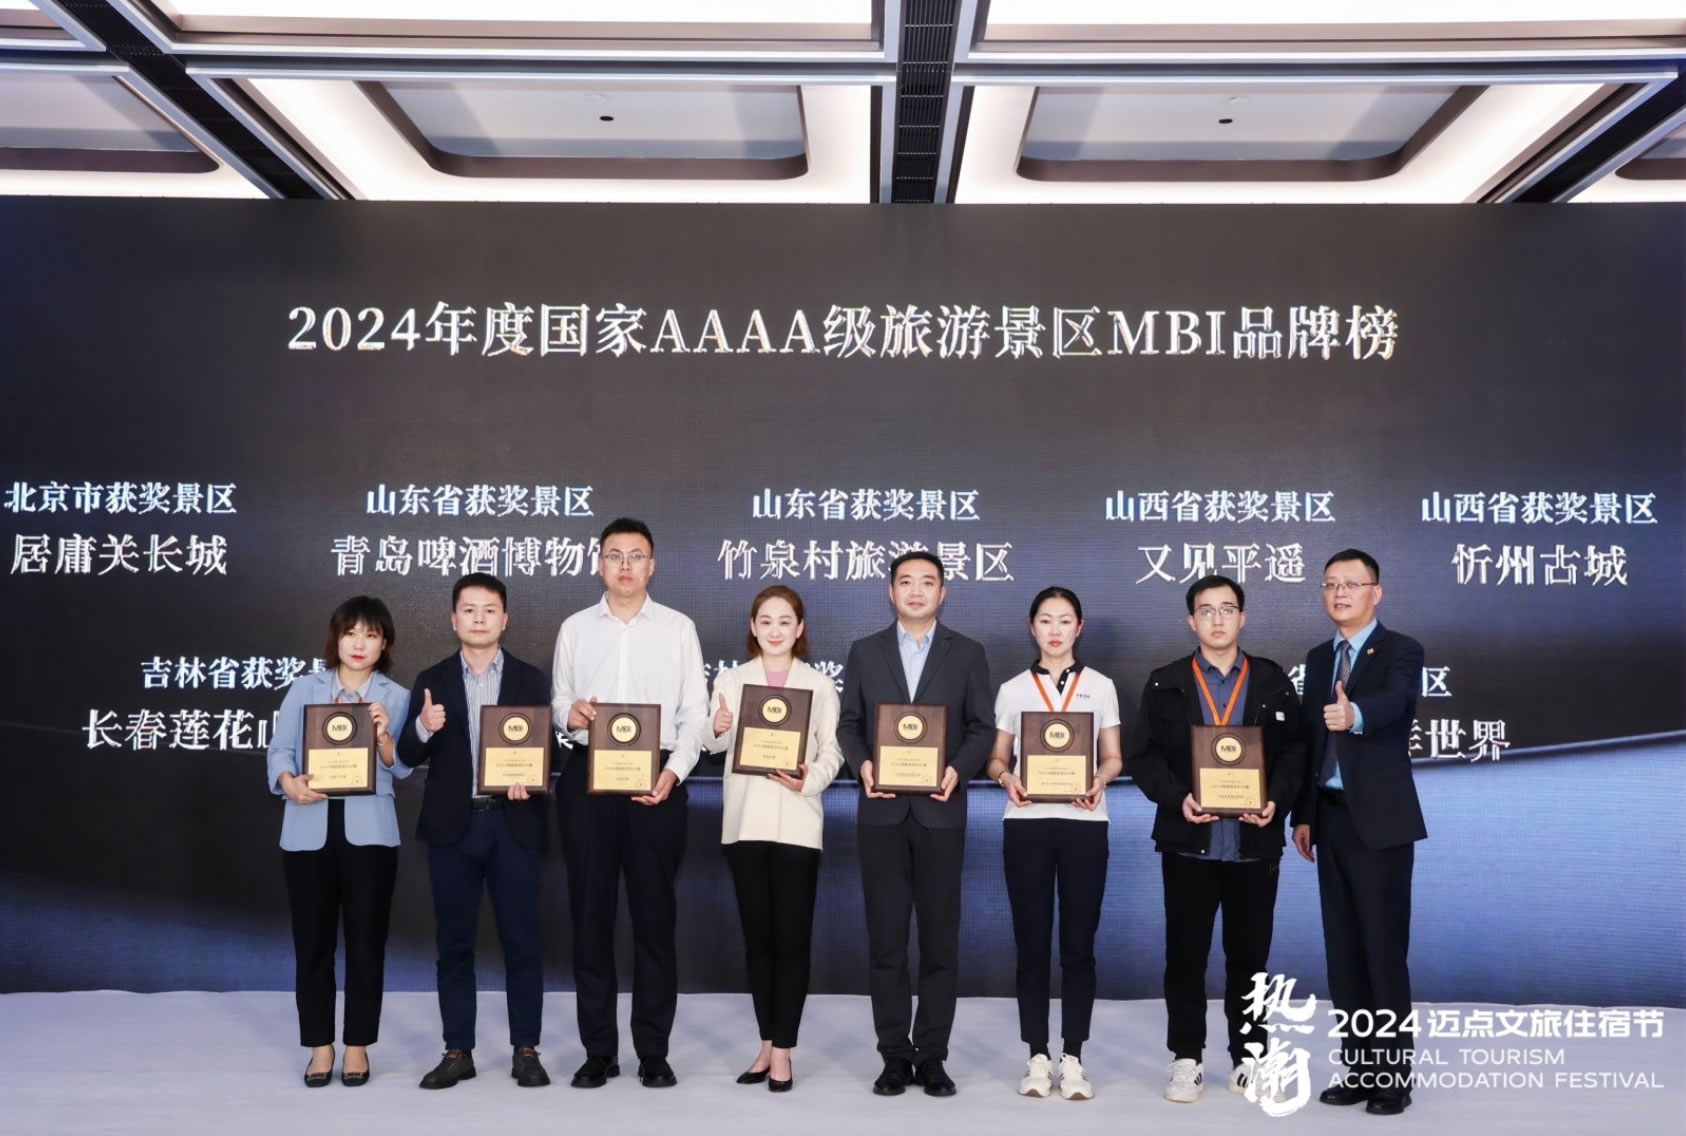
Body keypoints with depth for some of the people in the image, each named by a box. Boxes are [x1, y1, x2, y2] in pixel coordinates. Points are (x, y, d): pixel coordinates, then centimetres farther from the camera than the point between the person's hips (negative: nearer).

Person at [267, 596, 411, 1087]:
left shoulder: (396, 697, 6)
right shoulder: (303, 688, 9)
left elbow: (402, 768, -2)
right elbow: (280, 748, 3)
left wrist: (383, 735, -21)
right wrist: (289, 783, -16)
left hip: (369, 830, -1)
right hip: (309, 830, 1)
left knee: (366, 940, 4)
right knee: (312, 940, 6)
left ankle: (358, 1045, 16)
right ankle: (320, 1045, 18)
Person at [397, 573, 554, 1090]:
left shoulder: (531, 680, 5)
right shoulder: (431, 681, 6)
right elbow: (408, 755, 1)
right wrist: (423, 727, -20)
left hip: (514, 825, -1)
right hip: (453, 826, 1)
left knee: (521, 941, 3)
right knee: (454, 943, 7)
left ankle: (525, 1050, 13)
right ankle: (458, 1051, 17)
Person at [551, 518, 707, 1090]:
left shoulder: (679, 628, 6)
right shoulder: (574, 628, 10)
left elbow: (694, 712, 2)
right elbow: (558, 701, 10)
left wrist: (674, 770, -12)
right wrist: (569, 712, -14)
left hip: (657, 778, -1)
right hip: (588, 777, 2)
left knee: (655, 914, 3)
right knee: (590, 912, 5)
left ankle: (653, 1051, 13)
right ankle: (598, 1050, 16)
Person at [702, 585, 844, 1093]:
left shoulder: (820, 685, 7)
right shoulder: (730, 679, 8)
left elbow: (831, 751, 1)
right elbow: (714, 744, -5)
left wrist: (808, 780, -18)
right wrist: (717, 730, -28)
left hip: (797, 822, -1)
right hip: (745, 820, 1)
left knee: (792, 937, 0)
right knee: (757, 936, 8)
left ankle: (783, 1049, 7)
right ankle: (767, 1042, 18)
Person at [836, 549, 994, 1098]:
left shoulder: (967, 654, 7)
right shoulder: (865, 651, 10)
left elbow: (983, 728, 3)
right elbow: (848, 724, 7)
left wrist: (958, 770, -15)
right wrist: (861, 764, -12)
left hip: (940, 811, -1)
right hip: (882, 811, 1)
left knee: (940, 937, 3)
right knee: (885, 937, 4)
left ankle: (932, 1055, 13)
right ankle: (894, 1055, 13)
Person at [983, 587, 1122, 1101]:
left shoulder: (1100, 686, 9)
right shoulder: (1012, 689, 9)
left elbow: (1113, 757, 8)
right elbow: (996, 758, 9)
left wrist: (1099, 780, -13)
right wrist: (1007, 778, -13)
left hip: (1084, 823, 0)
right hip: (1027, 823, 0)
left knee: (1079, 943, 0)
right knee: (1031, 942, 2)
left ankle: (1073, 1058, 9)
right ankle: (1038, 1057, 11)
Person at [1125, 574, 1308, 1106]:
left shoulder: (1273, 681, 6)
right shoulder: (1165, 683, 4)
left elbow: (1295, 751, 4)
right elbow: (1141, 754, 0)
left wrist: (1277, 800, -12)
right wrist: (1176, 798, -15)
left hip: (1255, 842, 1)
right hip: (1188, 841, 0)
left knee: (1249, 953, 9)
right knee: (1185, 952, 4)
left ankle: (1247, 1055, 22)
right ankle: (1187, 1059, 15)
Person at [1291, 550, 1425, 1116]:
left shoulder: (1401, 650, -6)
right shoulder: (1317, 658, 13)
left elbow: (1394, 701, -28)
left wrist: (1355, 714, -50)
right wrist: (1303, 814, 11)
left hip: (1379, 819, -6)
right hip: (1331, 818, 7)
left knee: (1384, 949, -3)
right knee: (1343, 950, 10)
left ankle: (1394, 1075, 7)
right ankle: (1359, 1068, 20)